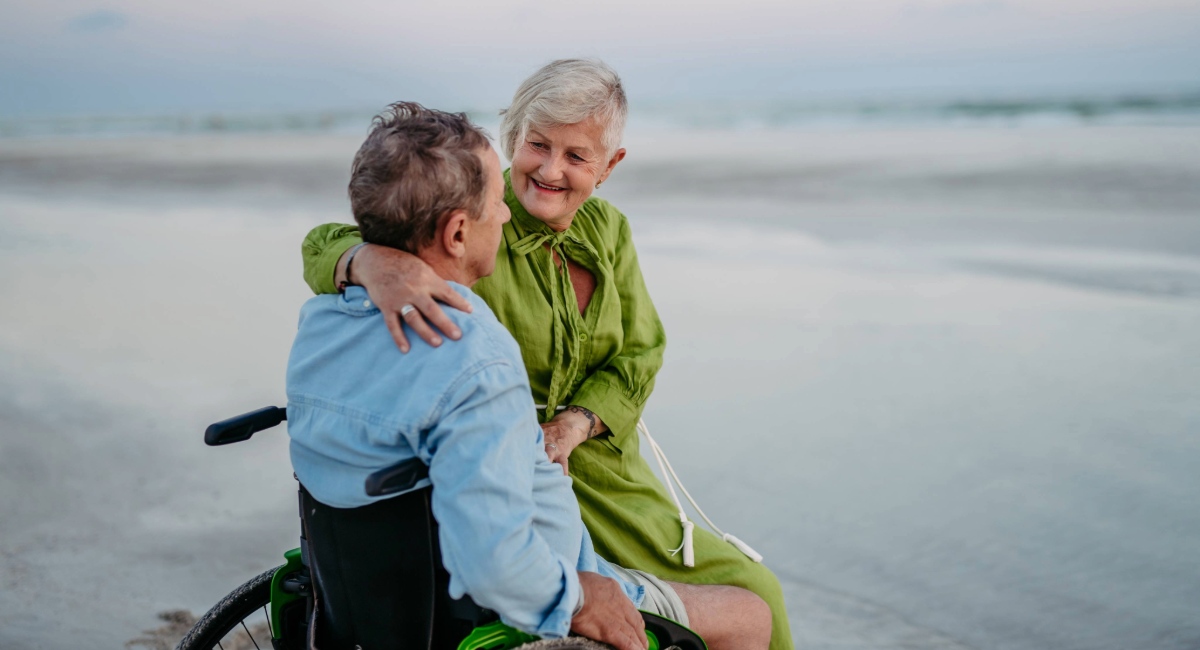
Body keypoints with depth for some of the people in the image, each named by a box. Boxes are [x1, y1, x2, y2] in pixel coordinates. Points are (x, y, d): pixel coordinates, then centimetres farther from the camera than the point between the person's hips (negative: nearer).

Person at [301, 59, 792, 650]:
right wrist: (376, 262, -48)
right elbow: (326, 245, -23)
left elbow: (638, 352, 5)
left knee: (753, 593, 5)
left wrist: (573, 425, -14)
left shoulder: (607, 230, 5)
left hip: (598, 464, 6)